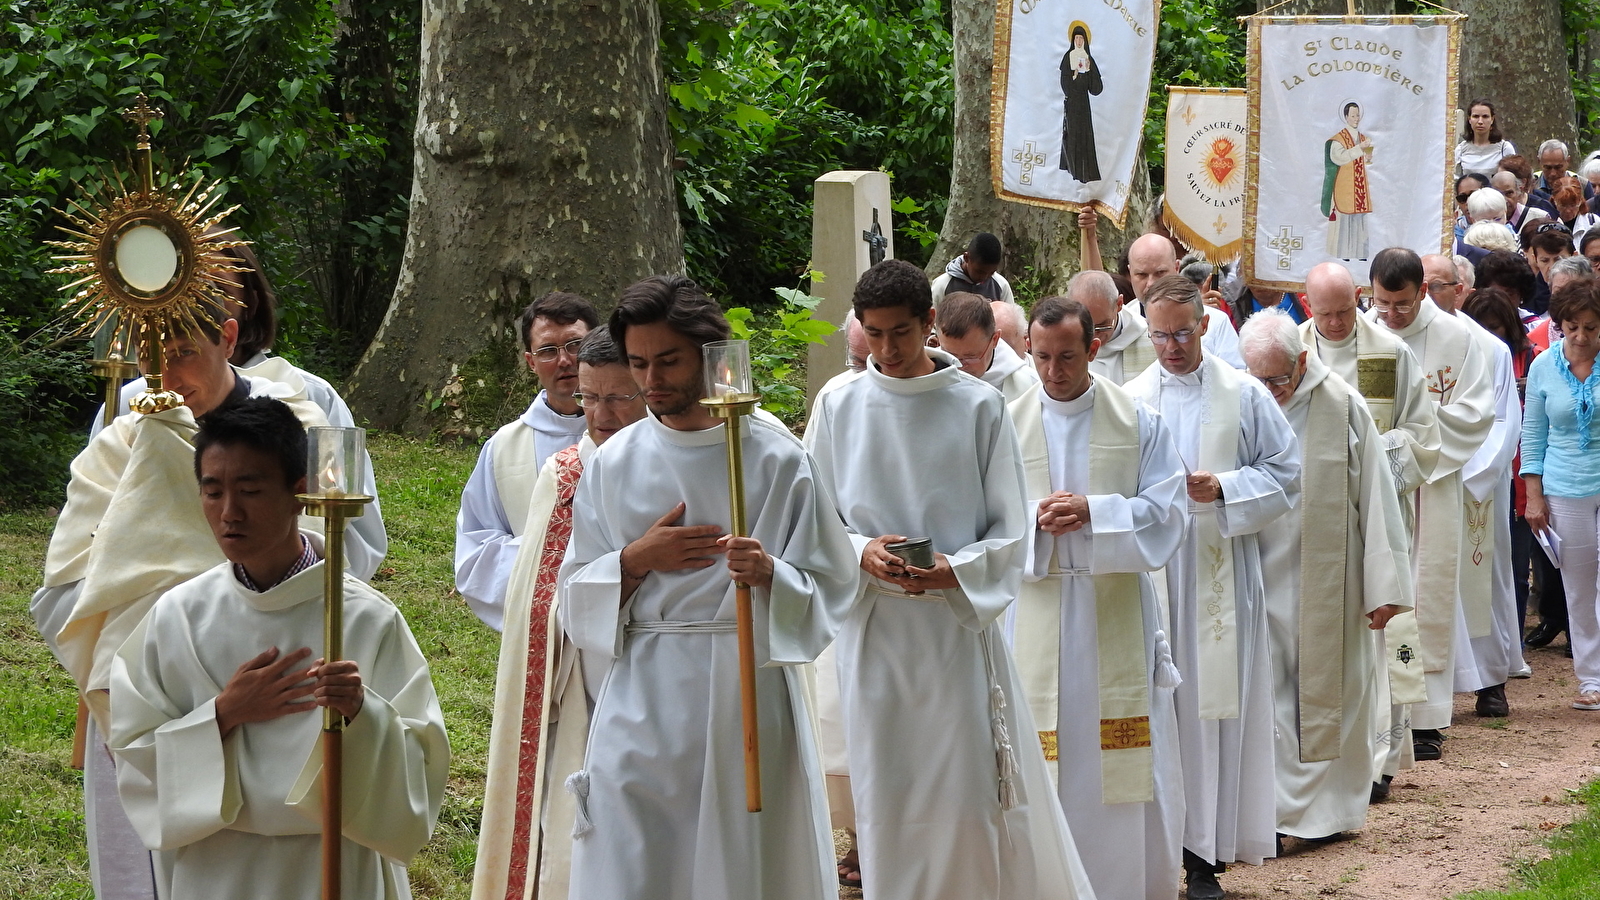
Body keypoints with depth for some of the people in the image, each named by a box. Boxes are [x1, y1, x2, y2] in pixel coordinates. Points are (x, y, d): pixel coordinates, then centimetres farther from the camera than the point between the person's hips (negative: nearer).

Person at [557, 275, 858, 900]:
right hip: (640, 701, 2)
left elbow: (828, 588, 0)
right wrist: (635, 561, -9)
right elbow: (577, 598, 9)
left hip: (745, 691, -2)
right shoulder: (612, 465, 7)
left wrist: (770, 575, -20)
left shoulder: (775, 458, 0)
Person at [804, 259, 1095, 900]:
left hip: (960, 624, -1)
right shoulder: (838, 407, 4)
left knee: (973, 798, -3)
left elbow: (1008, 531, 0)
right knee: (887, 799, 4)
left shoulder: (978, 406, -1)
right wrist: (861, 553, -13)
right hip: (874, 630, 2)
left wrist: (954, 572, -17)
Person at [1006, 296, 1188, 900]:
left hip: (1117, 611, 0)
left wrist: (1094, 511, -17)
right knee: (1045, 756, 1)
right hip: (1037, 612, 0)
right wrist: (1034, 518, -18)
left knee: (1128, 756, 3)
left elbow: (1168, 509, -4)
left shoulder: (1137, 420, 1)